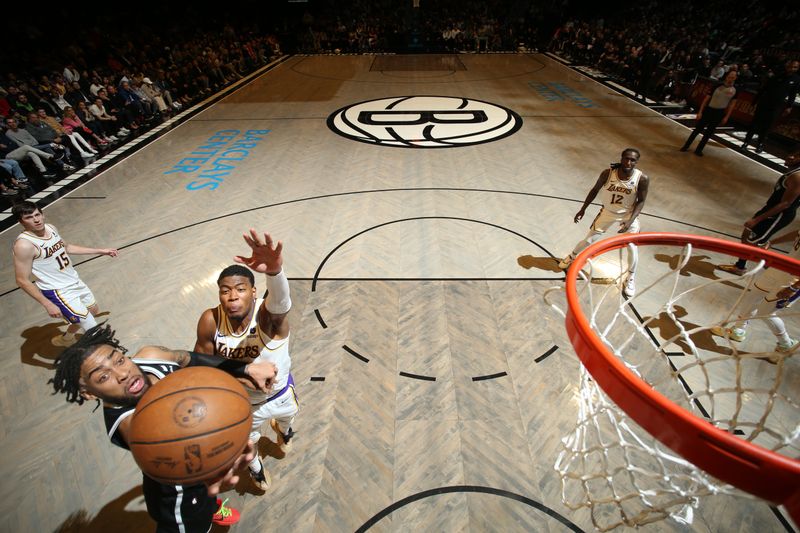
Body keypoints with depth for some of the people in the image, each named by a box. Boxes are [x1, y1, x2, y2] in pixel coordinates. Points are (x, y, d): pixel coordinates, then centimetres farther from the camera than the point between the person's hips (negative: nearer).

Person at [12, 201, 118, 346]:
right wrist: (48, 305, -22)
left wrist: (100, 251, 18)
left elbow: (67, 247, 18)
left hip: (74, 281, 9)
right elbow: (22, 281, -20)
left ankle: (65, 339, 51)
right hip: (58, 292, -8)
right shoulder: (24, 245, -25)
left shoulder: (50, 228, -2)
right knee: (94, 331, -7)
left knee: (93, 310, 29)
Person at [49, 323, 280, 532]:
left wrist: (246, 369, -6)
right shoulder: (130, 422, -40)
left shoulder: (150, 357, -24)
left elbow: (192, 359, -5)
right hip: (178, 495, -6)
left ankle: (211, 506, 70)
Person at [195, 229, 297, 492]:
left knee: (287, 417, 33)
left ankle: (282, 430, 73)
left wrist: (274, 270, -86)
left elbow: (281, 301, -64)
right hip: (242, 401, 1)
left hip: (280, 392, -1)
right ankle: (255, 466, 66)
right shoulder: (210, 321, -28)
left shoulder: (268, 314, -38)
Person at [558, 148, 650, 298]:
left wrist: (630, 221, -25)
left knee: (632, 247, 1)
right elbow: (595, 190, -6)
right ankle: (572, 256, 36)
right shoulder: (608, 173, -22)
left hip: (628, 215, 0)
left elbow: (641, 201, -13)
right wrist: (583, 209, -5)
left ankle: (631, 278, 24)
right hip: (608, 212, 0)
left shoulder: (642, 178, -23)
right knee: (589, 240, 6)